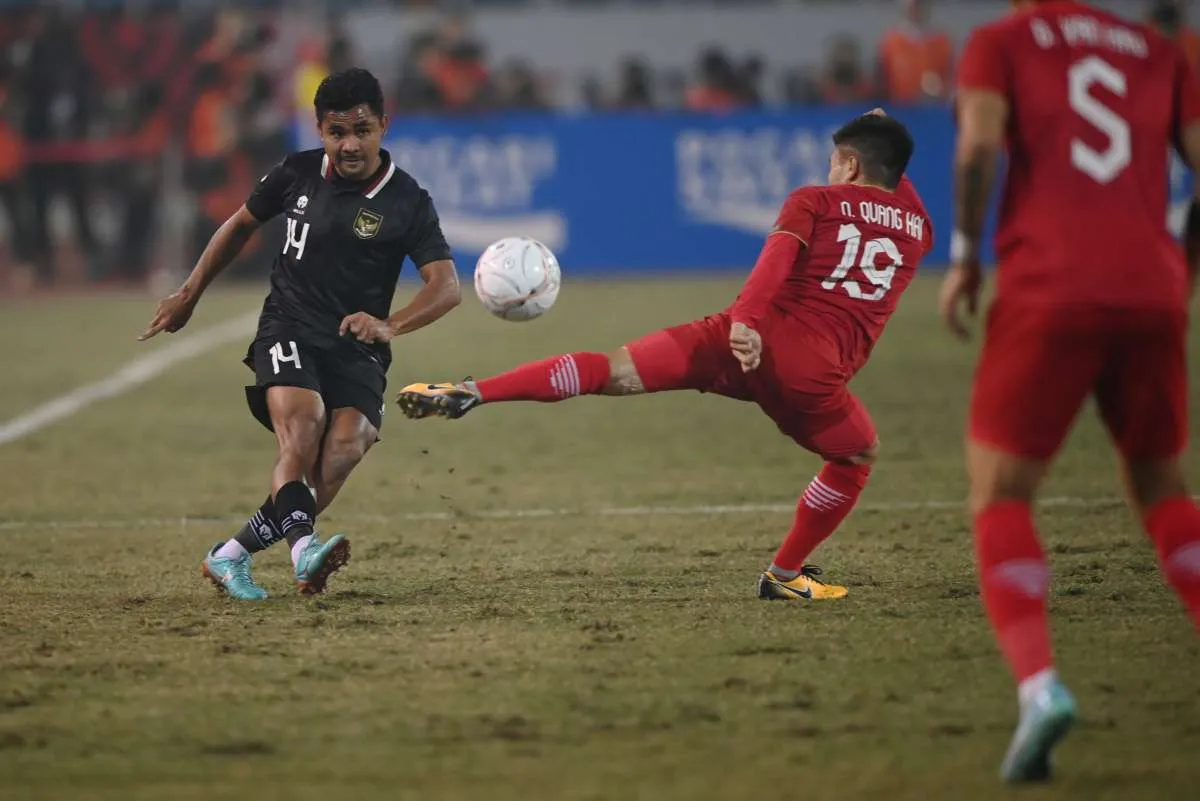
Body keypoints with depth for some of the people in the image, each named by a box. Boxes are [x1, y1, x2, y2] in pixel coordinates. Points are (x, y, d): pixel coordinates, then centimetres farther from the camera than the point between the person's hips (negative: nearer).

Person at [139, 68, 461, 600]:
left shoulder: (407, 203, -5)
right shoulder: (297, 174, 3)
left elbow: (446, 286, -15)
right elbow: (241, 225, 21)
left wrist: (389, 326, -33)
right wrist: (189, 295, 23)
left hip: (357, 347, 0)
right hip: (288, 331, 0)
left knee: (346, 445, -25)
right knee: (302, 422, -30)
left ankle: (232, 555, -18)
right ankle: (302, 546, -50)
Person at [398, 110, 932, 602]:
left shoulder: (816, 202, 13)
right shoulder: (916, 228, 22)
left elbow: (779, 253, -8)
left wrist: (745, 317, -19)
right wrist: (885, 152, 56)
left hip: (750, 338, -1)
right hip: (814, 373, 1)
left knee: (613, 371, -5)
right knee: (857, 457, 29)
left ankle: (471, 394, -18)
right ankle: (785, 575, 29)